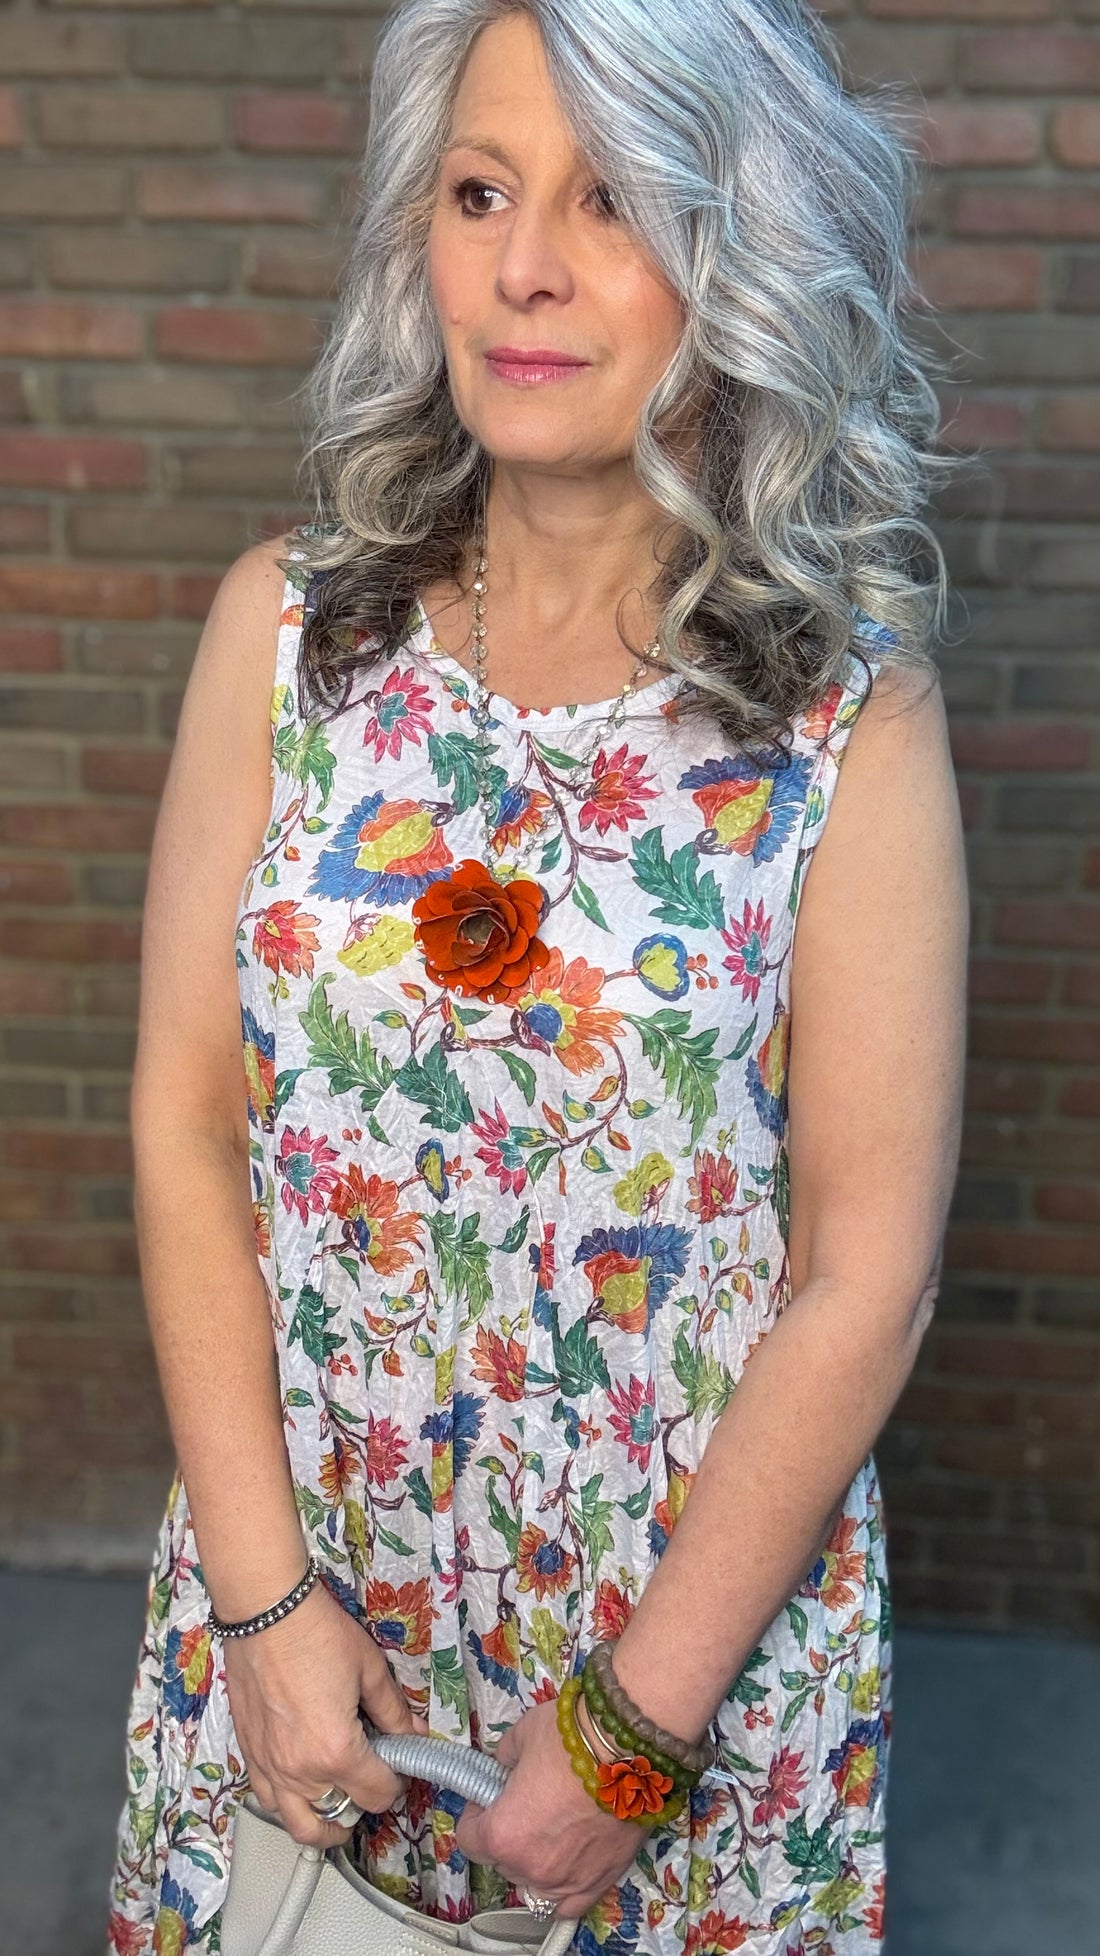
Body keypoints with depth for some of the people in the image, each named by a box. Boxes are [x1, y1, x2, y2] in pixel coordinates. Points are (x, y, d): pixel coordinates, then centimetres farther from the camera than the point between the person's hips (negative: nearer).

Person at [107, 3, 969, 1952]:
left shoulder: (854, 711, -14)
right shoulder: (288, 626, -6)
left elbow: (865, 1279, -13)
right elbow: (186, 1127, -5)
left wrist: (631, 1724, -11)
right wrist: (264, 1598, -9)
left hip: (705, 1611, -2)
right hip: (295, 1587, 3)